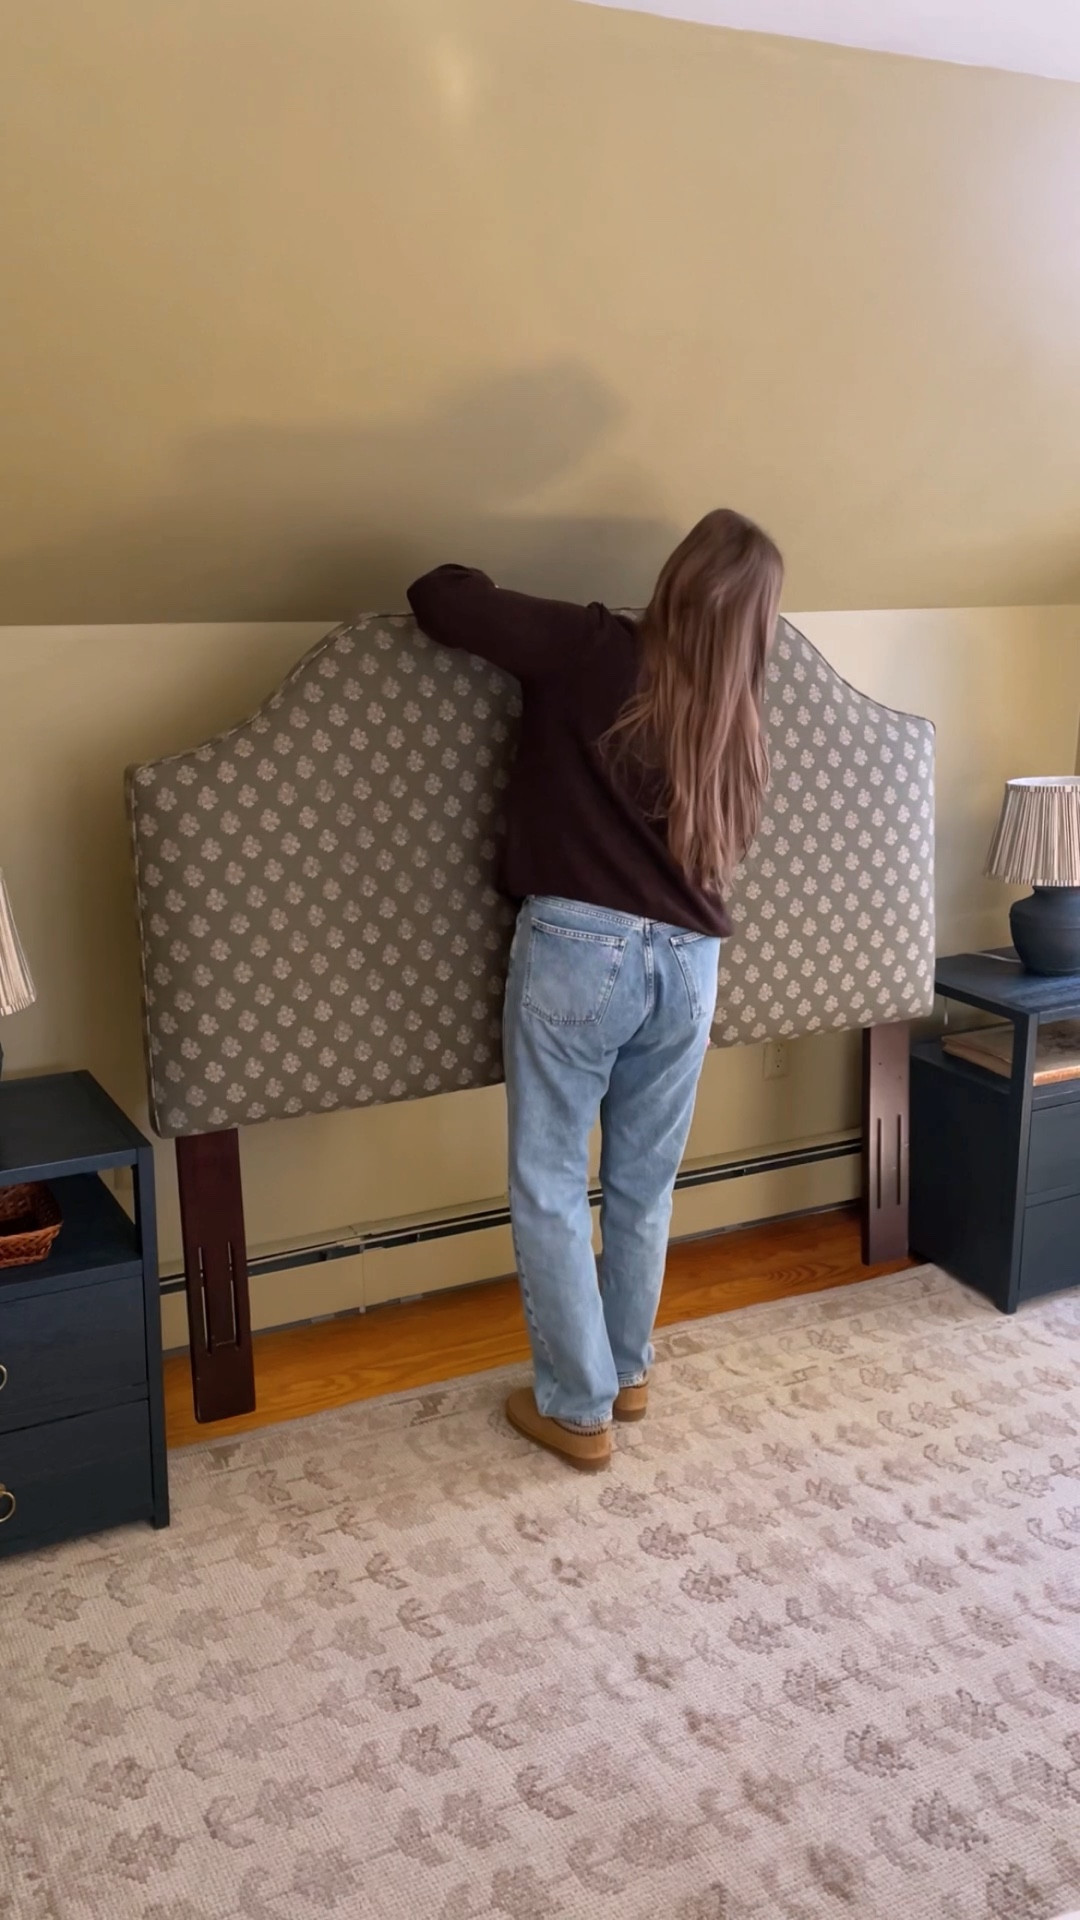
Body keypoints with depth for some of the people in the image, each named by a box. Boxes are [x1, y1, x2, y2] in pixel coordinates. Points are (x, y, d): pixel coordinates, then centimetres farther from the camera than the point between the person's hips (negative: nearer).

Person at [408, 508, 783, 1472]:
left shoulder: (592, 650, -4)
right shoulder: (735, 717, 11)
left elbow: (438, 598, -5)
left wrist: (493, 597, 16)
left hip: (580, 947, -5)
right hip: (688, 960, 5)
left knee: (551, 1188, 8)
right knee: (644, 1186, 19)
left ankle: (578, 1407, 16)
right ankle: (628, 1370, 35)